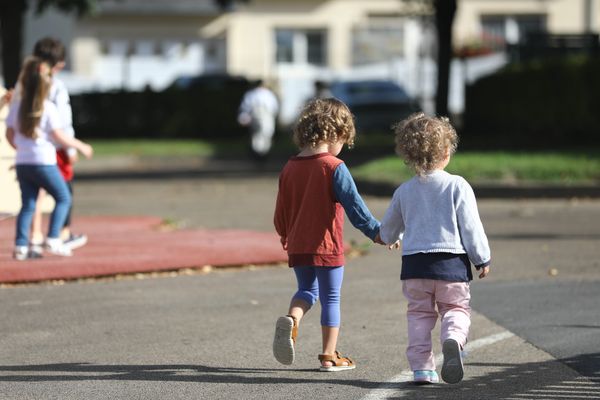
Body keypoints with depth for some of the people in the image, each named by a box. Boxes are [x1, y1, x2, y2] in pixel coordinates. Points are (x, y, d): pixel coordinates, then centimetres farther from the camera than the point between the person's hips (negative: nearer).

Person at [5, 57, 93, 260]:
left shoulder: (16, 105, 4)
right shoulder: (48, 108, -11)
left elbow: (10, 135, 9)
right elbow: (59, 136, -11)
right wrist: (81, 146, 2)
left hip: (22, 163, 5)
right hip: (44, 163, -5)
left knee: (27, 204, 10)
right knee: (63, 198, 9)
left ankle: (20, 246, 0)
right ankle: (53, 240, 0)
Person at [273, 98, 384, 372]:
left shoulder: (289, 168, 6)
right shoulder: (334, 167, -12)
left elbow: (281, 211, 14)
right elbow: (354, 206, -15)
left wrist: (285, 235, 32)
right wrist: (378, 232, -7)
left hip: (297, 247, 5)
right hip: (327, 246, -5)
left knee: (307, 290, 20)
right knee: (331, 298, 7)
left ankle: (291, 319, -11)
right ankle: (329, 355, 11)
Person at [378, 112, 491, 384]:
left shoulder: (404, 191, 6)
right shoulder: (457, 186, -7)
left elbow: (387, 230, 18)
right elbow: (471, 227, -6)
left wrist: (392, 239, 42)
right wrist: (482, 259, 5)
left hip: (414, 262, 3)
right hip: (451, 261, -2)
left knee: (419, 314, 12)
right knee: (456, 308, 8)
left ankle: (421, 367, 3)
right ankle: (453, 337, -24)